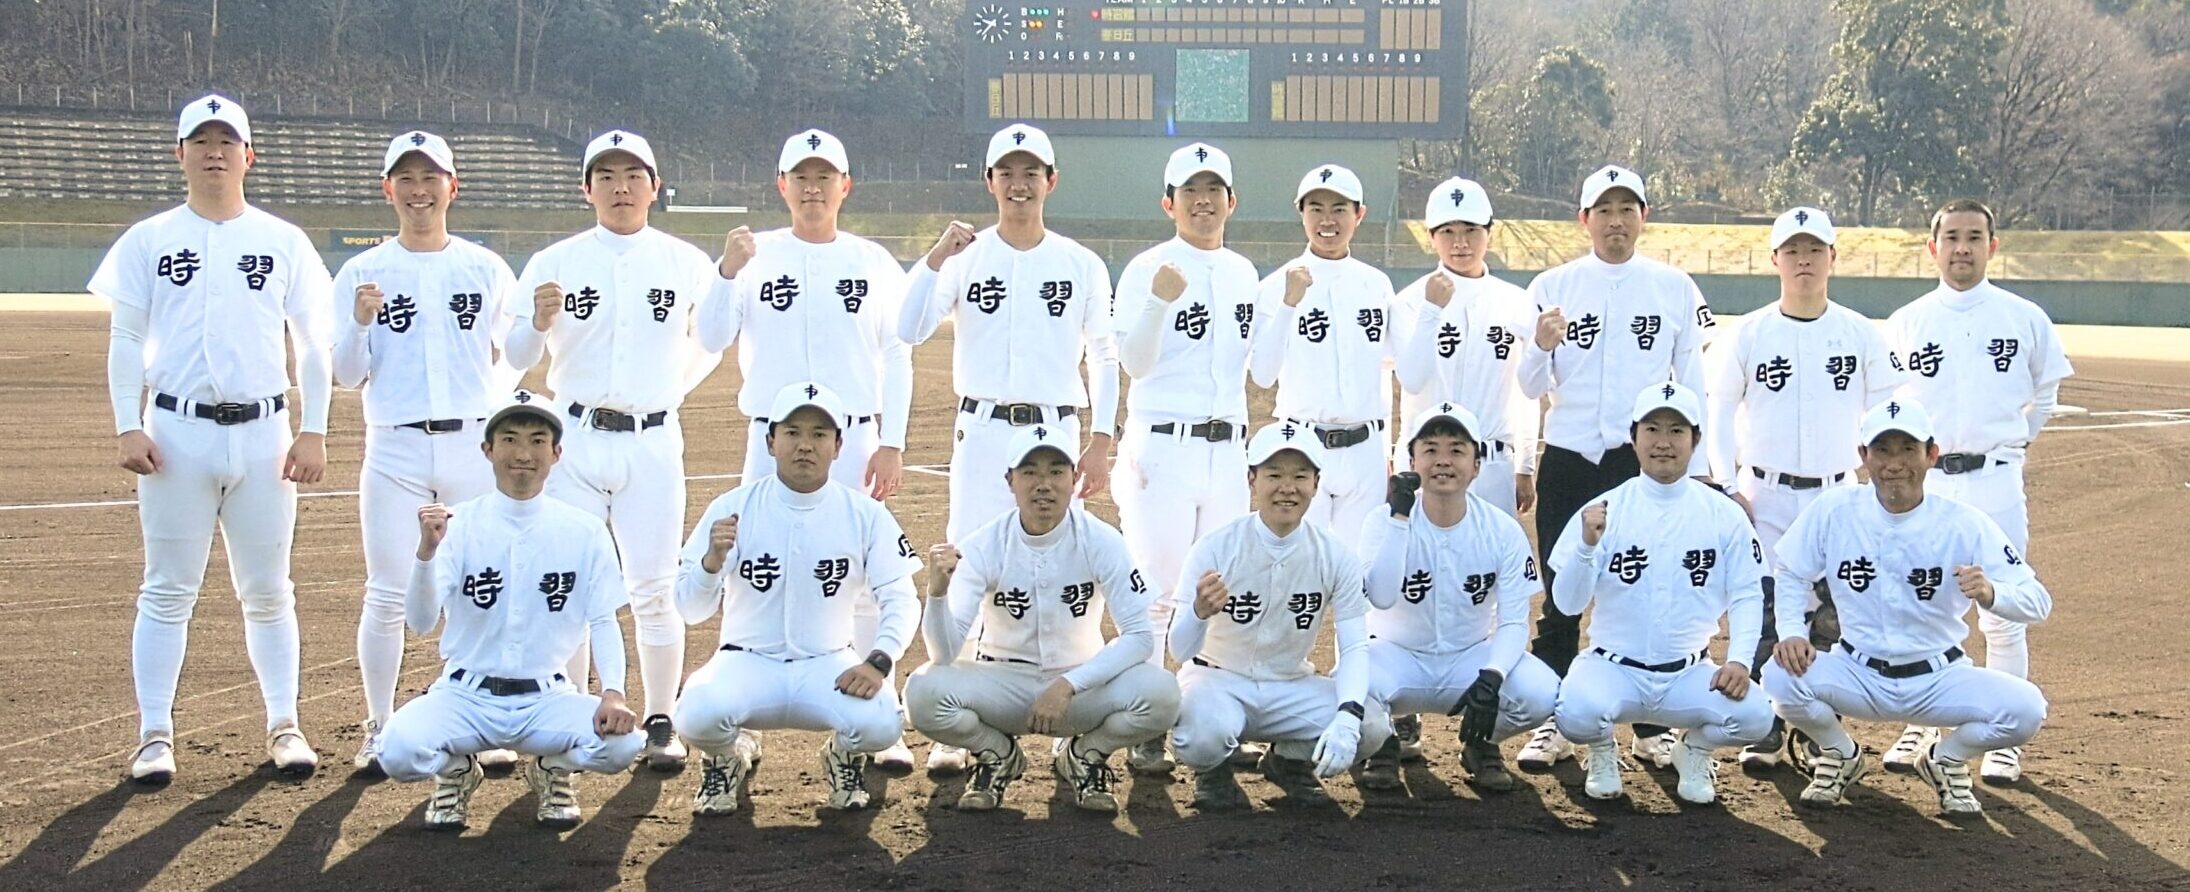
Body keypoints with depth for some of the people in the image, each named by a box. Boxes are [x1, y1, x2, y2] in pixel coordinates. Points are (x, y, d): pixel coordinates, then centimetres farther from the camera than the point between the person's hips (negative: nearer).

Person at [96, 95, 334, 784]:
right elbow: (125, 341, 5)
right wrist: (127, 428, -6)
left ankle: (284, 726, 14)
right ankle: (154, 734, 5)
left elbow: (312, 343, 8)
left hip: (264, 432, 1)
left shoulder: (283, 241, 8)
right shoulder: (149, 240, 6)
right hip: (178, 430, -1)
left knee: (267, 590, 6)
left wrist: (313, 432, 1)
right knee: (168, 590, 1)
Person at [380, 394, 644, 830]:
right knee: (399, 751, -30)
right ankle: (457, 770, 9)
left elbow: (604, 621, 1)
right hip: (467, 695, -1)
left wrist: (613, 692, -17)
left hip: (546, 698, 1)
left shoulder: (585, 532, 0)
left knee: (622, 742, -28)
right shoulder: (457, 525, -4)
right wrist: (427, 550, -31)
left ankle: (553, 767, 9)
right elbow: (421, 623, -13)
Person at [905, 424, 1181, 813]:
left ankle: (1084, 756, 4)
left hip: (1083, 683, 0)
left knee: (1160, 694, -30)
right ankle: (998, 755, 3)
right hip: (1002, 684, 0)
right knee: (924, 691, -30)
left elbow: (1139, 636, -18)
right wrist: (937, 591, -41)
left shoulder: (1100, 541, -14)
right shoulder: (983, 547, -15)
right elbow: (944, 654, -20)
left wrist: (1068, 686, -30)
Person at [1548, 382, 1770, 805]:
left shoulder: (1725, 515, 0)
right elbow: (1568, 603, -9)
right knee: (1576, 713, -33)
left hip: (1689, 672, 1)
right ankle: (1603, 752, 6)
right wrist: (1587, 546, -27)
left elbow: (1746, 596, 2)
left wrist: (1739, 660, -13)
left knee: (1755, 717, -26)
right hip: (1613, 668, -1)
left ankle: (1695, 749, 11)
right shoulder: (1605, 510, -4)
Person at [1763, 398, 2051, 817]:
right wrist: (1791, 632, -15)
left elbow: (2038, 602, -16)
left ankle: (1947, 757, 9)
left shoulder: (1965, 524, -13)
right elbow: (1788, 575, 4)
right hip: (1857, 675, 1)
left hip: (1939, 679, 0)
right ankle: (1841, 755, 6)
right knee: (1781, 677, -29)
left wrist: (1989, 593, -38)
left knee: (2026, 708, -27)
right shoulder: (1834, 511, -9)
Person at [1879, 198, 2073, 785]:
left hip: (1996, 480, -1)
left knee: (2003, 616, 1)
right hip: (1924, 479, 1)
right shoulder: (1905, 322, 5)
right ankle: (1918, 727, 18)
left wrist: (2017, 437, 8)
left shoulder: (2024, 318, 3)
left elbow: (2047, 390, 16)